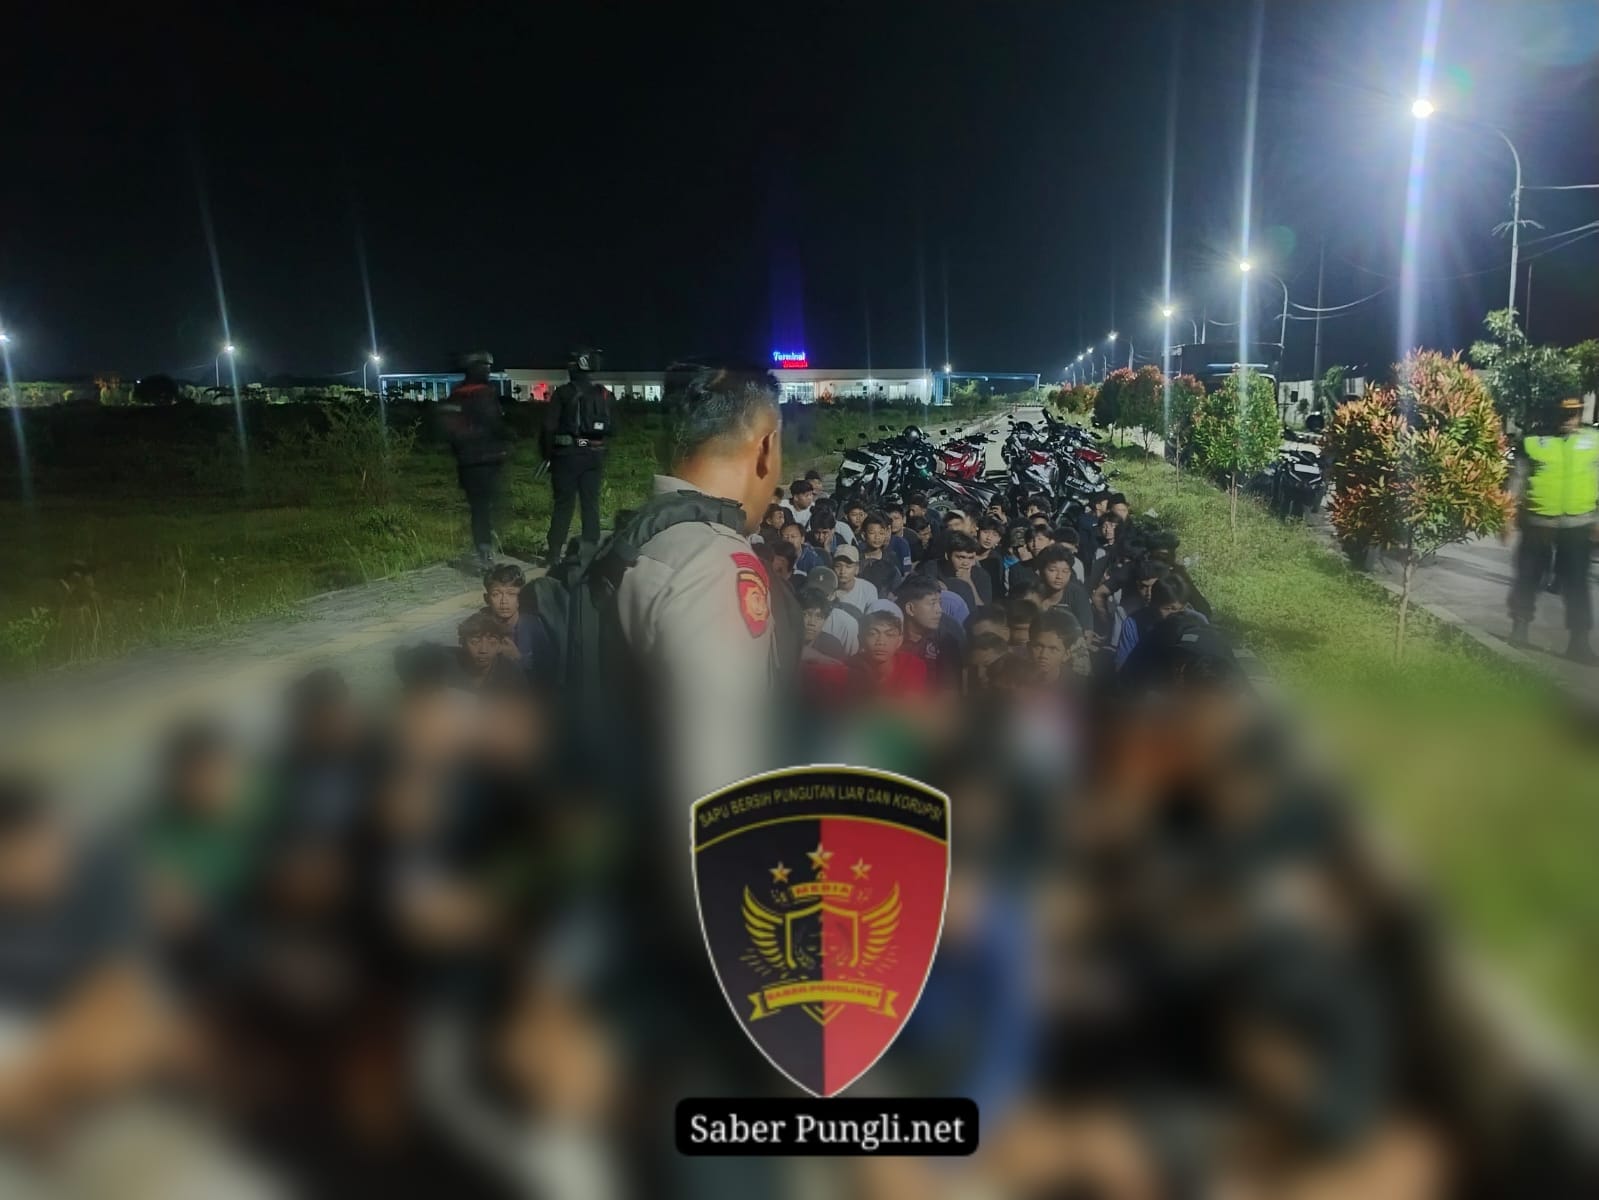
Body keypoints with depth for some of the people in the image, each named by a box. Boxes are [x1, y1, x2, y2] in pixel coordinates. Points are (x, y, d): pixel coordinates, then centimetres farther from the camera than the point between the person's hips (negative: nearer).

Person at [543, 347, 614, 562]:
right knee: (591, 503, 9)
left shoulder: (563, 393, -7)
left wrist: (547, 454, 0)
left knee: (563, 503, 2)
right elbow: (613, 428, 7)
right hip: (595, 455, 3)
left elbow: (549, 426, -8)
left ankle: (554, 553, 3)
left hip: (568, 454, -3)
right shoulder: (604, 394, 5)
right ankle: (590, 550, 10)